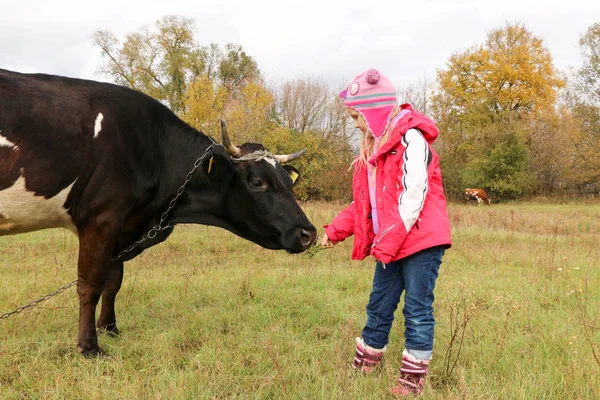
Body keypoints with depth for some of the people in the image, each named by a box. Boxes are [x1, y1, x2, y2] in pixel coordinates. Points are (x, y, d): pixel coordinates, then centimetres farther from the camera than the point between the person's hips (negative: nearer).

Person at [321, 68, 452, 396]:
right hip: (389, 244, 8)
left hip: (420, 242, -8)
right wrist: (336, 230, 9)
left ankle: (413, 379, 13)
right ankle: (363, 368, 27)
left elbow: (413, 197, -20)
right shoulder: (373, 146, 14)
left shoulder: (411, 139, -13)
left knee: (417, 310, 0)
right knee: (378, 306, 15)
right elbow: (364, 201, 17)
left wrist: (389, 241, -21)